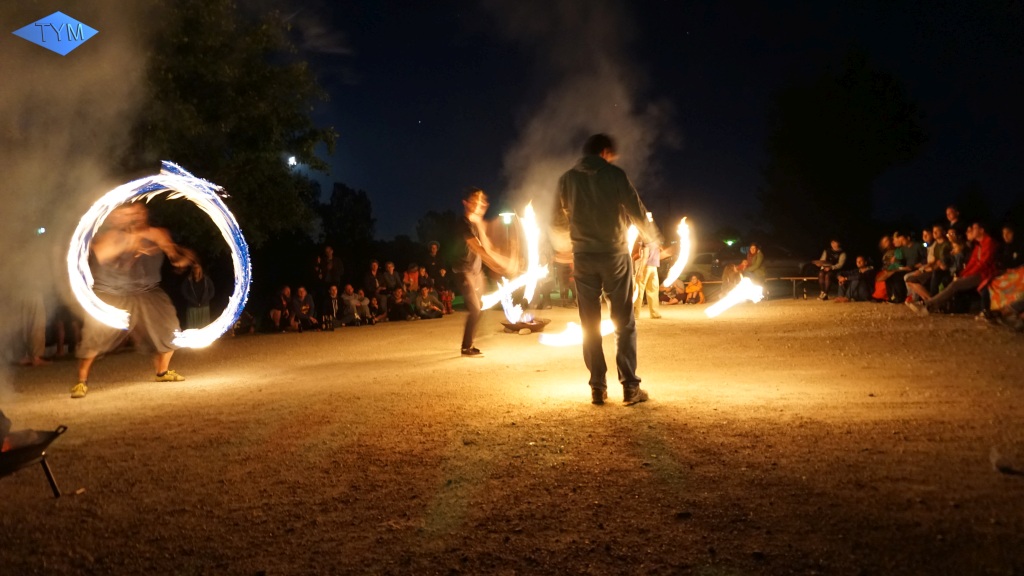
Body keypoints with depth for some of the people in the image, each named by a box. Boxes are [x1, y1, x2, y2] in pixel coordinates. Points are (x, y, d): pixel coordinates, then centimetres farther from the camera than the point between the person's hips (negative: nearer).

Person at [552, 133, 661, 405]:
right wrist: (653, 238, 14)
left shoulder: (567, 179, 5)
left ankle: (598, 388, 7)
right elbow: (637, 212, -4)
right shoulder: (614, 174, -4)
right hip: (615, 254, -2)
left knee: (590, 325, 7)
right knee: (624, 322, 4)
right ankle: (630, 386, 3)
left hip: (583, 256, 3)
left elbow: (558, 220, 14)